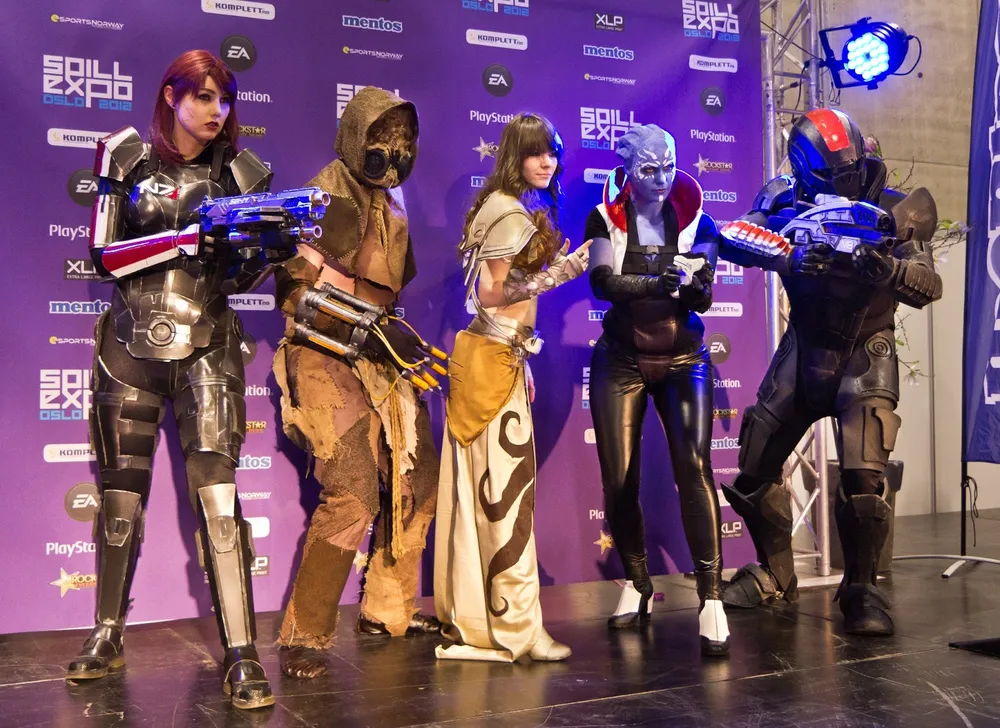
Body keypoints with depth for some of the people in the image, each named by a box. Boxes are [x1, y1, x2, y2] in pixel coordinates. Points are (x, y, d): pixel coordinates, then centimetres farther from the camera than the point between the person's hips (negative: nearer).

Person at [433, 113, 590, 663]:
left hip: (500, 356, 9)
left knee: (479, 489, 10)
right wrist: (556, 274, -23)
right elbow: (491, 296, -15)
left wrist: (522, 358, 21)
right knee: (507, 488, -6)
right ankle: (517, 626, 2)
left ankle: (469, 618, 17)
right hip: (491, 360, -9)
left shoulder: (520, 209, 18)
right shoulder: (512, 213, -11)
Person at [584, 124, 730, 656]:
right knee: (618, 480, 0)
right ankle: (637, 587, 21)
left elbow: (703, 299, -7)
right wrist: (654, 282, -33)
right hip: (621, 359, 0)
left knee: (694, 466, -18)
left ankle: (710, 598, -17)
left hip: (683, 358, 0)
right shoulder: (606, 219, 0)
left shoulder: (695, 220, 3)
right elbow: (601, 282, -17)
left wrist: (693, 285, -30)